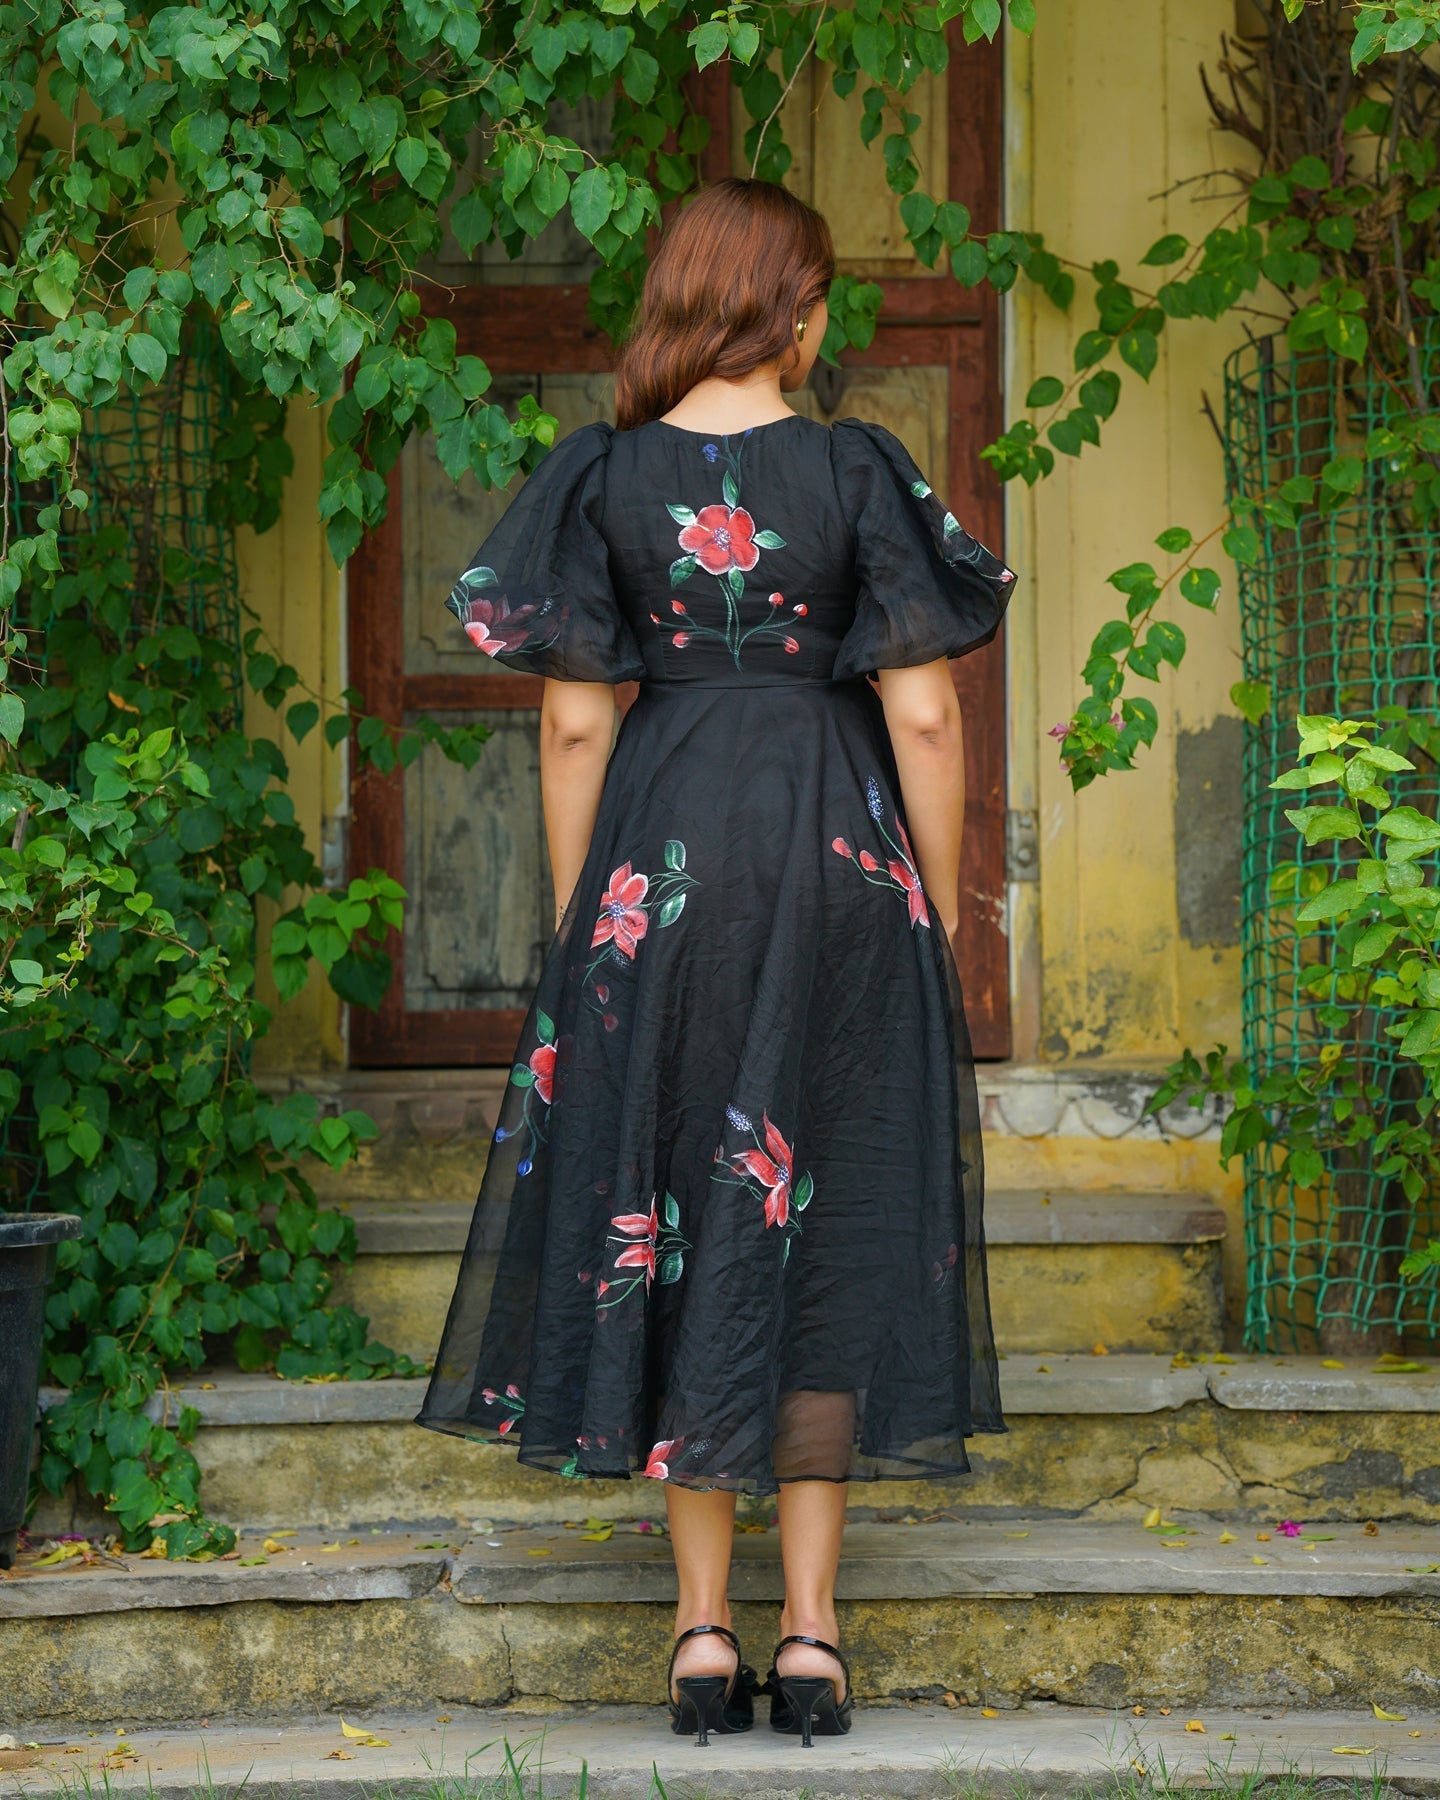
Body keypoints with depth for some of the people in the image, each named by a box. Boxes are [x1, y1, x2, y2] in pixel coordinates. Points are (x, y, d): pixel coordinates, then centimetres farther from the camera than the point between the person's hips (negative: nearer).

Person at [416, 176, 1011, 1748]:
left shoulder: (605, 478, -3)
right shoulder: (859, 472, -7)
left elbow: (572, 723, -2)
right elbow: (922, 716, -8)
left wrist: (581, 920, 7)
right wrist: (939, 912, 4)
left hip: (662, 854, 1)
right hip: (842, 856, -1)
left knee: (669, 1218, 8)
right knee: (826, 1221, 7)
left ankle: (703, 1630, 7)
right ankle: (810, 1631, 6)